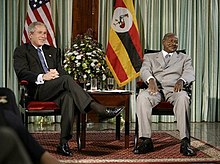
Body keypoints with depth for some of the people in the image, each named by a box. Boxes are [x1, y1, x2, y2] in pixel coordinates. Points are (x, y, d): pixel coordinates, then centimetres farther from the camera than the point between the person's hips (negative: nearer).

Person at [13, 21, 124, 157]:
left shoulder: (53, 51, 28)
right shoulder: (21, 51, 13)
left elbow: (62, 71, 18)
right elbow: (21, 73, -3)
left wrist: (56, 73, -7)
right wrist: (42, 77, -19)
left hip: (55, 91, 4)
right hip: (37, 91, -4)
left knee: (69, 96, -33)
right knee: (67, 79, -32)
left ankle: (64, 142, -35)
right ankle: (100, 110, -39)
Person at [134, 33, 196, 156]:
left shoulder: (184, 58, 24)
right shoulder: (150, 57, 24)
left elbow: (190, 73, 4)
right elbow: (144, 71, 3)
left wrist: (181, 80, -22)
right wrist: (151, 79, -23)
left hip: (174, 89, 0)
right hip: (155, 89, 0)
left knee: (183, 98, -37)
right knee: (142, 97, -34)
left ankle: (185, 142, -38)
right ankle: (146, 141, -33)